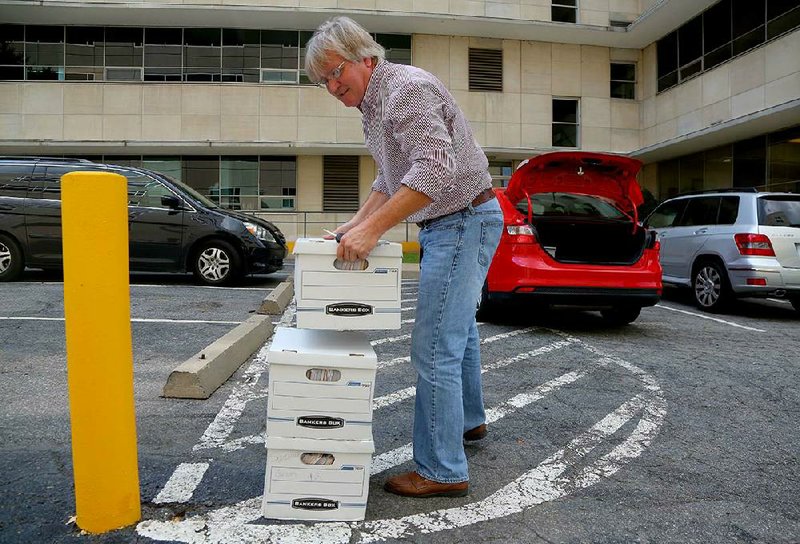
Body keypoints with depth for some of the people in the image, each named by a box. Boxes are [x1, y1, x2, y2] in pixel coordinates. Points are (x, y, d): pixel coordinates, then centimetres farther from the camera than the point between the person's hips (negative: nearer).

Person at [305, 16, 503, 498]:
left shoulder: (406, 88, -18)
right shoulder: (374, 103, 14)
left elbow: (436, 169, -30)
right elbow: (391, 179, 20)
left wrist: (374, 229, -32)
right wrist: (357, 223, 7)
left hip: (464, 221, -11)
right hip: (451, 224, 11)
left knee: (435, 349, -10)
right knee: (458, 329, 23)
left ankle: (443, 472, 1)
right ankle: (468, 420, 42)